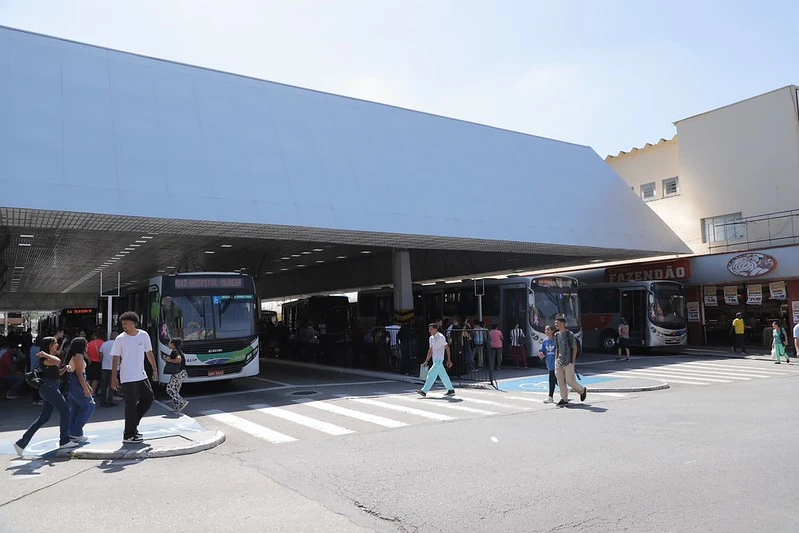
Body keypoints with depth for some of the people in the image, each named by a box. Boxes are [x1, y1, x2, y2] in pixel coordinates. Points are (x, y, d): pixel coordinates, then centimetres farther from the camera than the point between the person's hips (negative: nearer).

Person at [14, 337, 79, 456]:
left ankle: (21, 443, 13)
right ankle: (64, 441, 4)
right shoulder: (44, 359, -13)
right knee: (65, 410, -4)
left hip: (51, 388, 10)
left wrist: (66, 367, 4)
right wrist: (45, 354, -21)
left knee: (44, 417, 11)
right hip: (49, 387, -10)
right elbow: (57, 361, -34)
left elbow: (58, 373, 22)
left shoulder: (51, 357, 17)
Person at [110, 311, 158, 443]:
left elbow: (149, 353, 11)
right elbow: (115, 359, -6)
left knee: (148, 399, 9)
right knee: (131, 405, -3)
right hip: (128, 378, -5)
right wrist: (114, 378, -9)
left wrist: (155, 369, 10)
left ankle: (132, 426, 23)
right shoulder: (120, 339, -8)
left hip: (141, 375, 5)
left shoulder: (144, 335, 2)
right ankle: (129, 435, 7)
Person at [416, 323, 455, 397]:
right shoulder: (431, 338, 13)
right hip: (435, 360, 8)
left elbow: (447, 348, -10)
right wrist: (426, 361, 17)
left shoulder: (440, 337, -11)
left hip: (439, 360, -8)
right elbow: (430, 350, 20)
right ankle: (451, 390, 21)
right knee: (443, 375, 12)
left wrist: (449, 360, -12)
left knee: (431, 374, -12)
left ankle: (424, 391, -13)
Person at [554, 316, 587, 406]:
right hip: (559, 362, 6)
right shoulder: (557, 335, 9)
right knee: (560, 381, 5)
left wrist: (573, 360, -10)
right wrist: (556, 359, 12)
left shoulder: (570, 334, -10)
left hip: (568, 362, -6)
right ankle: (564, 399, 14)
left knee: (569, 380, -3)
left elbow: (575, 348, -7)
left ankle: (582, 390, 24)